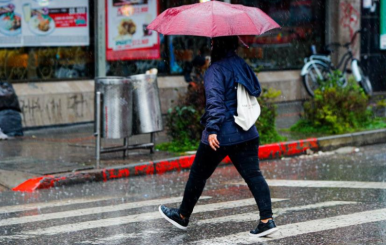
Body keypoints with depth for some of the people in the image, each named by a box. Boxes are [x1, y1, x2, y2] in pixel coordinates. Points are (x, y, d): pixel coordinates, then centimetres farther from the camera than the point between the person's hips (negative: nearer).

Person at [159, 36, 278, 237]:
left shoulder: (216, 70, -14)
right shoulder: (242, 65, 7)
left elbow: (215, 101, -22)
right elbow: (256, 90, 19)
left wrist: (212, 128, -25)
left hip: (220, 136, -6)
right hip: (246, 133, 6)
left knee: (198, 175, 11)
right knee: (253, 174, 1)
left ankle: (183, 216, 25)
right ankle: (267, 219, -10)